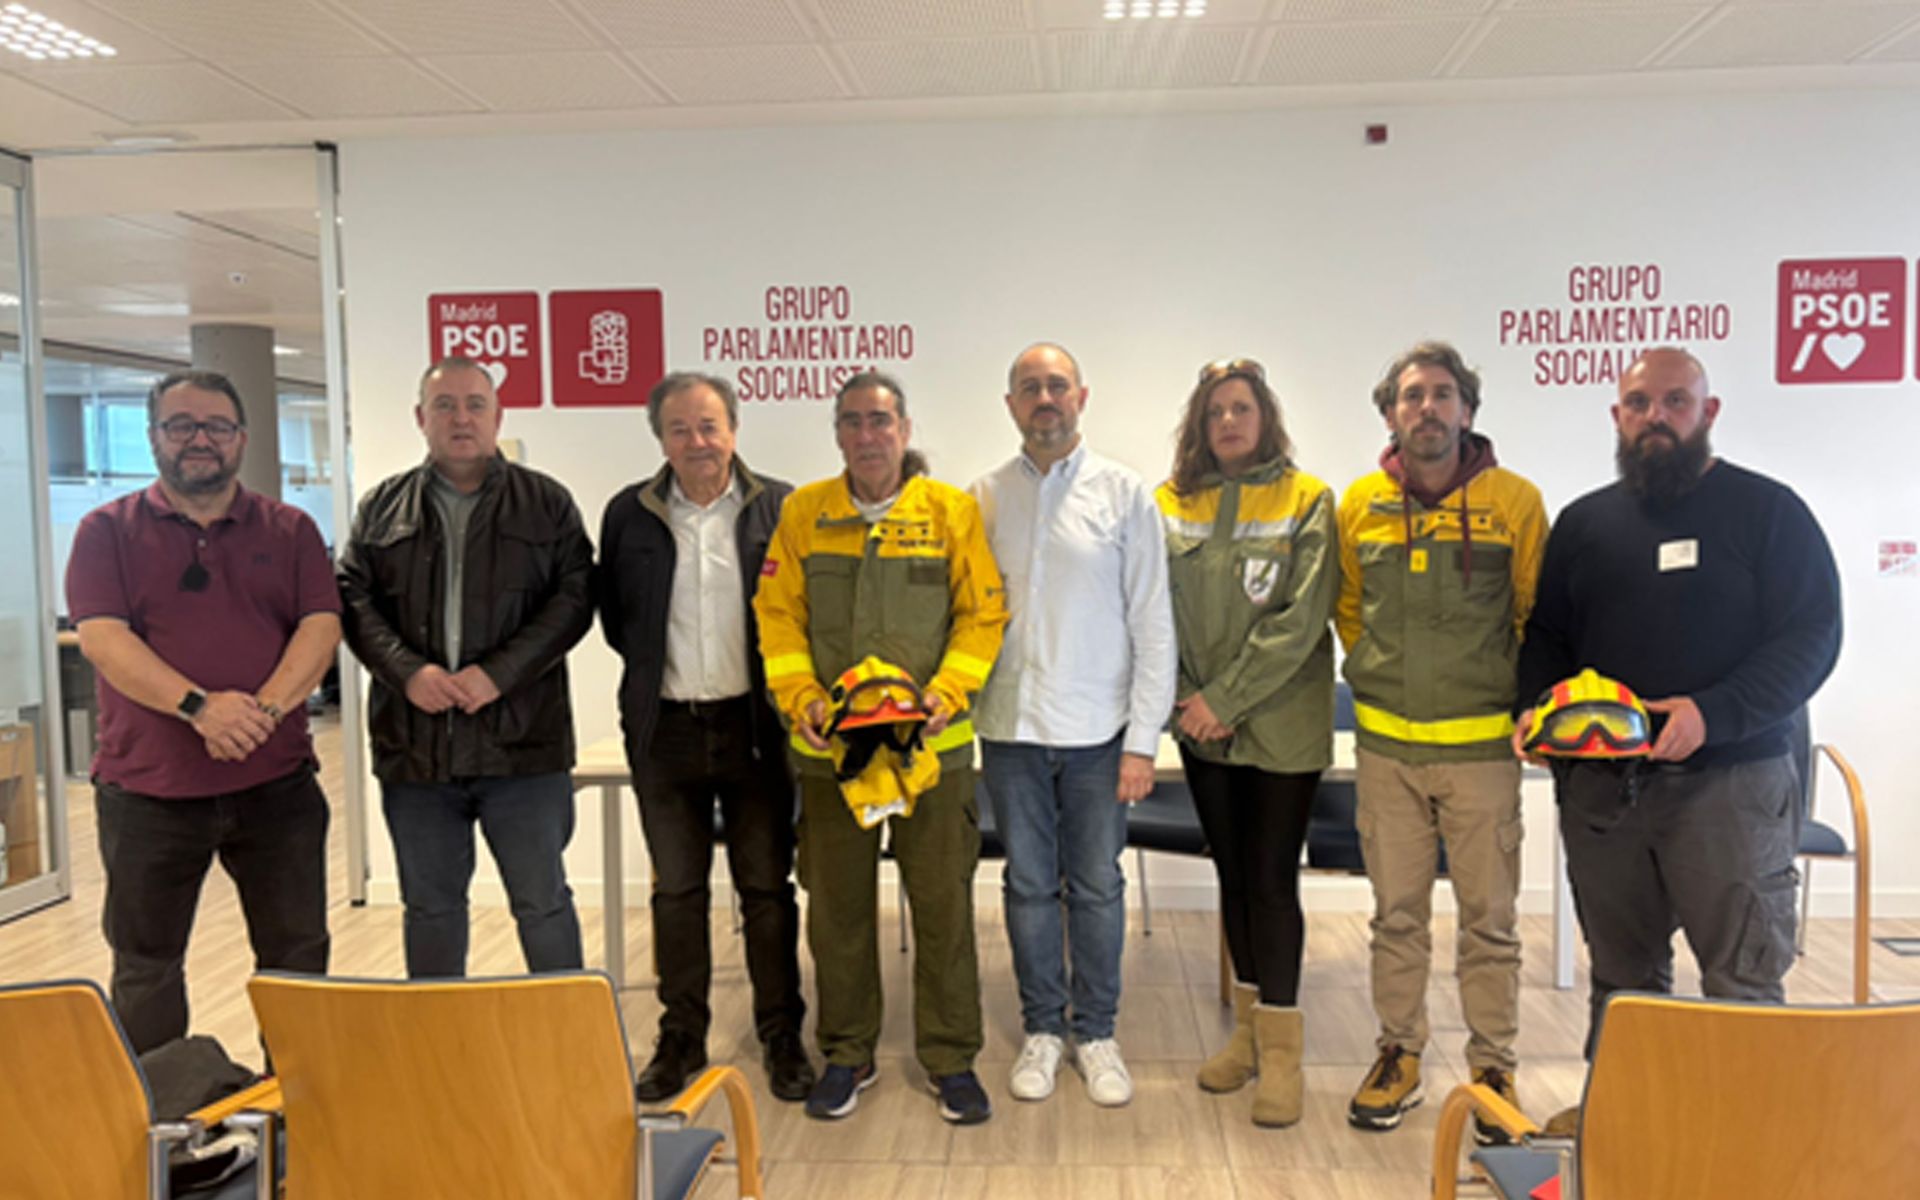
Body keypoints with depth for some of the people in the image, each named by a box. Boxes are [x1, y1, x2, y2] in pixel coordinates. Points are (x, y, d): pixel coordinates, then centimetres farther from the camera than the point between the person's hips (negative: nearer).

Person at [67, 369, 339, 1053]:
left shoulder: (290, 530, 8)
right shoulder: (107, 531, 4)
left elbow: (321, 625, -3)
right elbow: (101, 637, -9)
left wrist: (265, 707, -20)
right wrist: (198, 706, -23)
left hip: (276, 784, 1)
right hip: (147, 787, -1)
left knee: (297, 955, 10)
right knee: (146, 966, 11)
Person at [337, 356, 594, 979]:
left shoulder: (547, 502, 4)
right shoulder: (382, 507, 10)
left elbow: (573, 598, -4)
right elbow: (353, 600, 4)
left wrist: (499, 673, -15)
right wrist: (407, 672, -13)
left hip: (521, 742, -2)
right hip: (414, 743, 2)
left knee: (543, 902, 6)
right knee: (429, 905, 15)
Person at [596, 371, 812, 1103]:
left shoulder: (779, 507, -2)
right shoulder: (629, 514, 4)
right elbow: (613, 615, 12)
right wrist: (653, 667, 5)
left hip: (753, 726, -1)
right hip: (665, 729, 2)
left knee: (767, 888, 7)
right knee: (676, 890, 11)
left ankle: (782, 1039, 21)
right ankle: (681, 1039, 25)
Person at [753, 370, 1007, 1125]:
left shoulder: (953, 511, -1)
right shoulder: (802, 512, 4)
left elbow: (983, 614, 0)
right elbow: (778, 614, 5)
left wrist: (947, 694, -12)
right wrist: (800, 697, -8)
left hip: (931, 744, -1)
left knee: (943, 902, 6)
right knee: (837, 906, 11)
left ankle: (950, 1057, 23)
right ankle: (846, 1055, 28)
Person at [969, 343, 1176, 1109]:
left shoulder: (1124, 494, -1)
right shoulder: (982, 499, 4)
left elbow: (1153, 626, -2)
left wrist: (1143, 739, -6)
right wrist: (956, 703, -3)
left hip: (1097, 729, -1)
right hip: (1011, 728, 2)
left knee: (1097, 887, 8)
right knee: (1029, 885, 11)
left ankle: (1096, 1033, 25)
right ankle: (1041, 1030, 27)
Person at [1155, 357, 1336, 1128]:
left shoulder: (1306, 501, -4)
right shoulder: (1172, 505, 6)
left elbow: (1301, 619, -12)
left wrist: (1225, 699, -16)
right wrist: (1183, 700, -7)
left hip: (1281, 723, -3)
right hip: (1202, 726, 4)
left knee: (1271, 877, -2)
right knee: (1232, 873, 13)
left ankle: (1281, 1049, 11)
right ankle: (1248, 1027, 27)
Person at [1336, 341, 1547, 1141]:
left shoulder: (1514, 500, -3)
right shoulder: (1360, 505, 3)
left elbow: (1537, 616, 5)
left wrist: (1510, 695, 2)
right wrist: (1383, 679, 10)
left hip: (1482, 744, -2)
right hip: (1386, 745, 2)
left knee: (1489, 917, 6)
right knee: (1397, 913, 11)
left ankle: (1493, 1068, 21)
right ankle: (1398, 1054, 25)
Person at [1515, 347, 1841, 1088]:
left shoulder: (1767, 511, 0)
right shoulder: (1584, 521, 14)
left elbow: (1811, 637, -6)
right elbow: (1545, 634, 19)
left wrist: (1713, 714, -20)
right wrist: (1538, 706, -2)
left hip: (1730, 782, -4)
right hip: (1599, 783, 4)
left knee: (1742, 982, 1)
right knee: (1621, 972, 14)